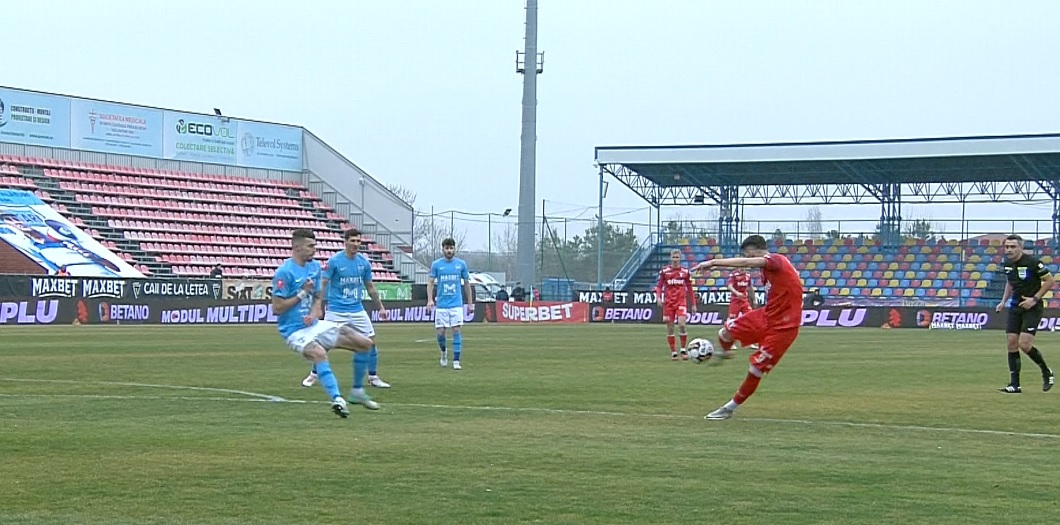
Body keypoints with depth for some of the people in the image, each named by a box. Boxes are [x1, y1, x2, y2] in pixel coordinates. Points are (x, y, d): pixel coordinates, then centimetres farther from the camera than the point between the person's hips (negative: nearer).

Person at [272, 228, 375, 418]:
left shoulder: (315, 267, 8)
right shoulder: (284, 272, -16)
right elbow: (277, 308, -16)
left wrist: (314, 313, -6)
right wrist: (303, 293, -17)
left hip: (315, 325, 8)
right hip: (294, 331, -8)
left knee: (365, 344, 0)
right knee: (319, 353, -40)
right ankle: (337, 399, -41)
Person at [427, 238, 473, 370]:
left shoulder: (461, 264, 4)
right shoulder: (436, 264, 2)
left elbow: (467, 283, 11)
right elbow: (430, 282, 1)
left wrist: (470, 303, 10)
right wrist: (430, 299, -13)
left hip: (457, 304, 0)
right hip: (441, 304, 0)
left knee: (456, 331, -8)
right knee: (440, 332, 0)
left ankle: (456, 361, -5)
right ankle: (443, 353, 29)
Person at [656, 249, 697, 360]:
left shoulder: (685, 271, 6)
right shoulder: (664, 271, 3)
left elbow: (690, 288, 11)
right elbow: (659, 285, 5)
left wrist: (693, 304, 9)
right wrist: (658, 297, -13)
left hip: (681, 302, -1)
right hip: (668, 302, 1)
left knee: (682, 324, -17)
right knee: (670, 328, 2)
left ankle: (683, 349, 0)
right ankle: (673, 352, 12)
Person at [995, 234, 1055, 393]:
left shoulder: (1032, 262, -16)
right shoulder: (1007, 264, 5)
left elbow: (1050, 281, -10)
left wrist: (1035, 299, -15)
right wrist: (1004, 301, 12)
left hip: (1032, 308, -7)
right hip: (1015, 307, 7)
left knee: (1024, 345, -15)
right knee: (1012, 344, 0)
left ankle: (1047, 372, 10)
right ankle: (1014, 385, 4)